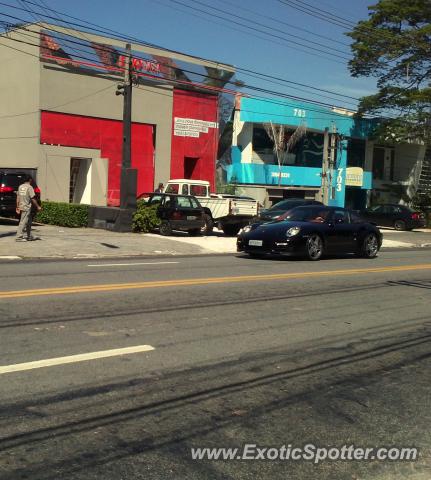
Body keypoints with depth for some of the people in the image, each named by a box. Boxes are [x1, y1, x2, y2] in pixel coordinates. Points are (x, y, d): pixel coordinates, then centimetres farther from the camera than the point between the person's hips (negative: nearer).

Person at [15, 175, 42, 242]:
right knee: (23, 222, -7)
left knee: (29, 222, 18)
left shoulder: (20, 186, 10)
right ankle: (19, 237, -8)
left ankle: (29, 236, 25)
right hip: (26, 207, -8)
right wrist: (38, 206, -6)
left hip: (21, 206, 8)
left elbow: (18, 198, 10)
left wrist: (17, 207, 13)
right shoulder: (29, 187, -12)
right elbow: (33, 198, -14)